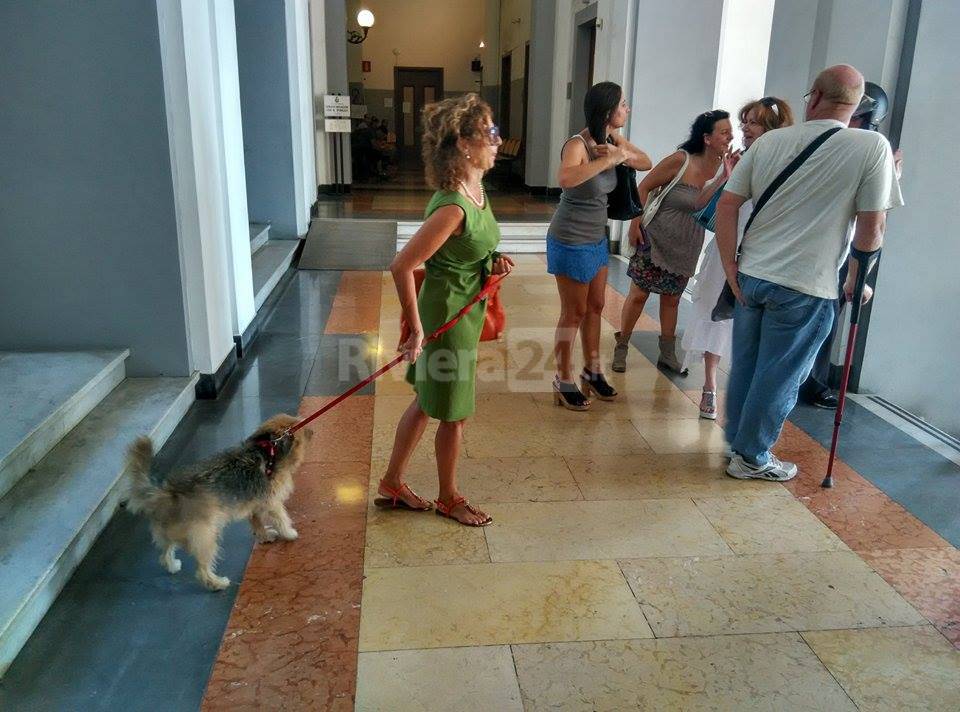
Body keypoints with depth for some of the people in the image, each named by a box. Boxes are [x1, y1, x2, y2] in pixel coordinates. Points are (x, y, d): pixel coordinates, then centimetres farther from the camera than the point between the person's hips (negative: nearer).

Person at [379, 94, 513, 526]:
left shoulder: (476, 187, 1)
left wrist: (493, 263, -2)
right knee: (455, 414, 10)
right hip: (447, 318, -9)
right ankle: (449, 499, 33)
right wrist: (417, 329, -20)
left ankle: (392, 483, 38)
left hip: (465, 312, 9)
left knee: (427, 402, 21)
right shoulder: (452, 207, -27)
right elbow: (401, 266, -27)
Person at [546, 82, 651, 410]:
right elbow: (566, 179, -43)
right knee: (575, 312, 2)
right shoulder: (577, 144, -23)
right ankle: (564, 381, 17)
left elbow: (646, 163, 6)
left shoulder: (613, 139, 0)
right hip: (571, 241, -8)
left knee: (595, 307, 16)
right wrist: (608, 159, -38)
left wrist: (626, 155, -15)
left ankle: (592, 370, 31)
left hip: (597, 238, 8)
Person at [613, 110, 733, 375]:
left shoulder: (724, 169, -6)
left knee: (672, 300, 16)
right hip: (656, 239, -4)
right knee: (639, 294, 4)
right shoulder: (680, 160, -18)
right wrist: (635, 224, -12)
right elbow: (644, 187, -11)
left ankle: (668, 354, 28)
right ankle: (621, 348, 20)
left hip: (686, 248, 4)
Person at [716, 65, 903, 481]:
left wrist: (730, 265, 5)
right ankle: (751, 458, 20)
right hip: (806, 287, -4)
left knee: (744, 366, 16)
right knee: (778, 377, 8)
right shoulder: (873, 147, -7)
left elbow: (726, 205, 1)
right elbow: (871, 231, -8)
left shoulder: (769, 141, 3)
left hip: (750, 276, 4)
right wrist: (857, 280, 9)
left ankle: (738, 442, 31)